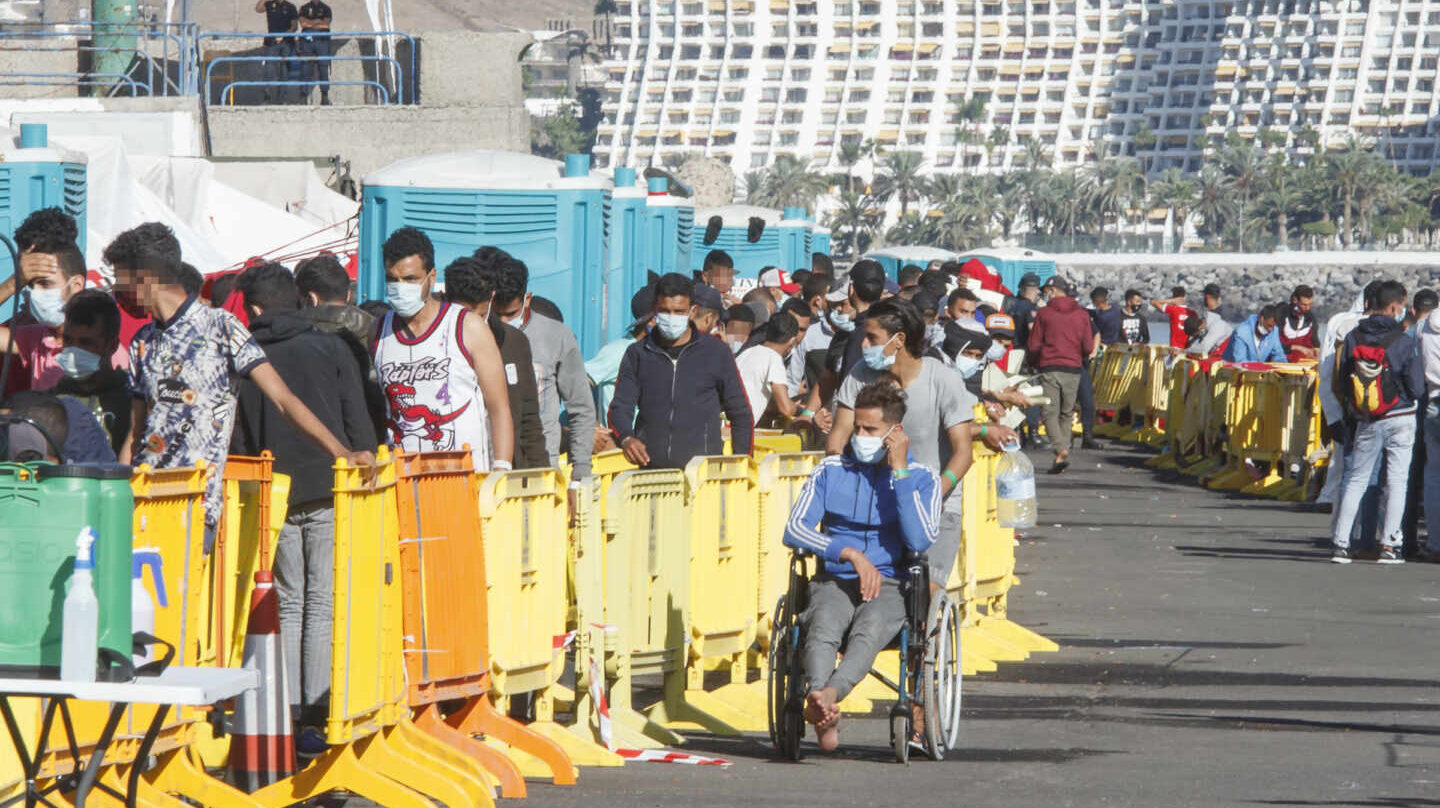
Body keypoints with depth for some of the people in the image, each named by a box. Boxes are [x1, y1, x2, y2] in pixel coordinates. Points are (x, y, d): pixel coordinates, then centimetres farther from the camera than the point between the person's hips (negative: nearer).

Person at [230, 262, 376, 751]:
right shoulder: (330, 349, 3)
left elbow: (236, 441, 6)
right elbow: (359, 425, -1)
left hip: (274, 494, 2)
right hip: (331, 491, -2)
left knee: (287, 604, 11)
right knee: (325, 604, 1)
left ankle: (288, 715, 6)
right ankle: (317, 716, -5)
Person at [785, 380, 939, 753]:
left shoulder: (921, 478, 9)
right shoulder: (831, 470, 12)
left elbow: (919, 541, -8)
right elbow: (794, 530, 1)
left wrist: (899, 471, -9)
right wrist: (851, 554, -12)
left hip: (890, 585, -1)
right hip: (834, 581, 1)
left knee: (871, 626, -38)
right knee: (823, 624, -36)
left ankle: (828, 695, -64)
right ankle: (822, 705, -62)